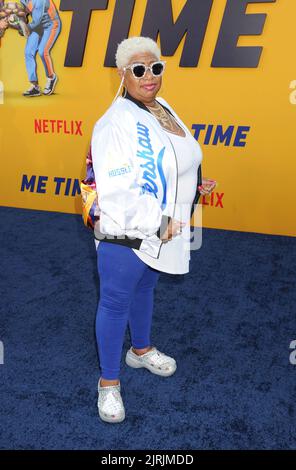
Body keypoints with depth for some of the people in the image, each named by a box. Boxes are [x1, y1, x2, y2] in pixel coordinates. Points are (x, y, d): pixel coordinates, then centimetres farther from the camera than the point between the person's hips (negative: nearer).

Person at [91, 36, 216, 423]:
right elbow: (116, 191, -27)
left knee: (144, 289, 26)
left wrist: (194, 185, 4)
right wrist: (160, 224, -23)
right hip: (126, 234, -8)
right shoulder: (115, 122, -21)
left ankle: (141, 350, 50)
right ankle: (109, 381, 25)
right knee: (116, 303, 6)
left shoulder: (163, 109, 7)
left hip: (162, 232, 9)